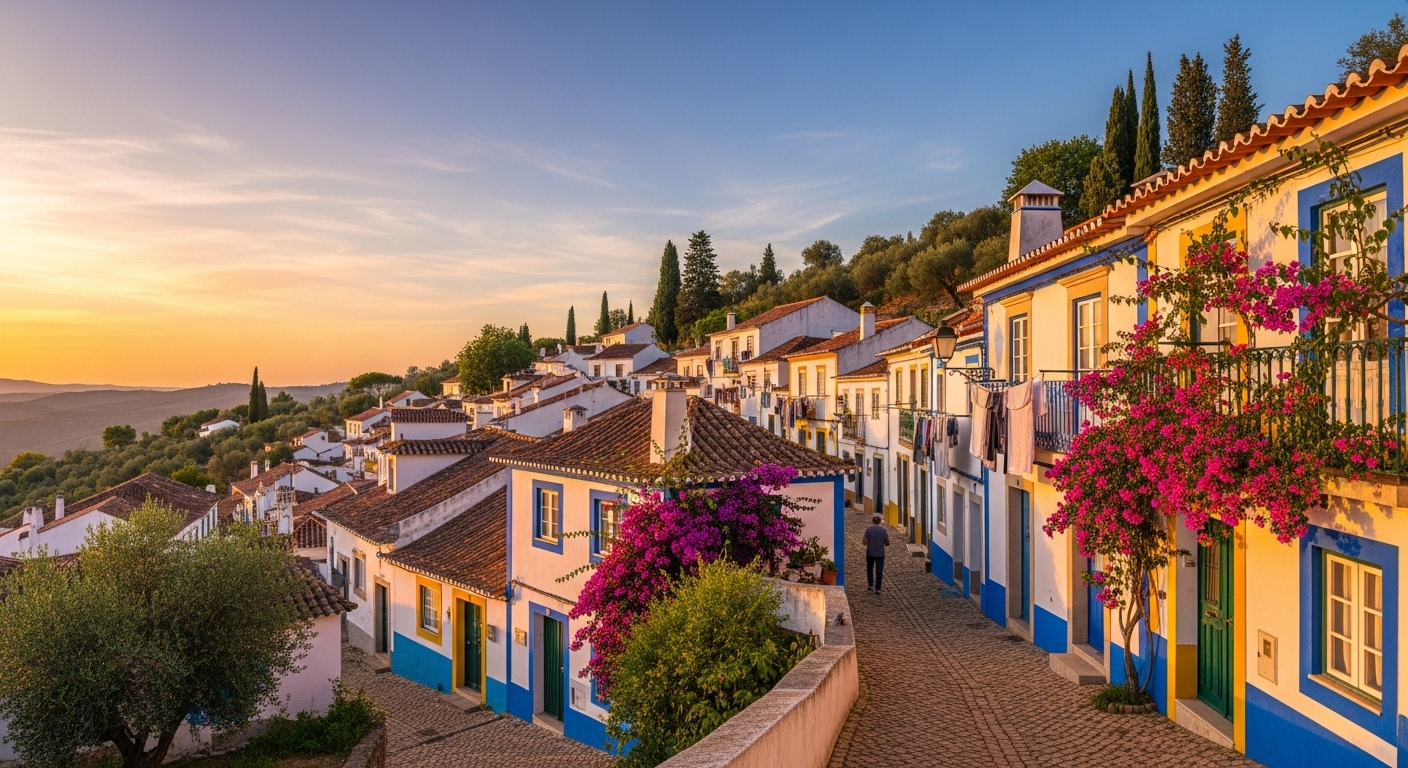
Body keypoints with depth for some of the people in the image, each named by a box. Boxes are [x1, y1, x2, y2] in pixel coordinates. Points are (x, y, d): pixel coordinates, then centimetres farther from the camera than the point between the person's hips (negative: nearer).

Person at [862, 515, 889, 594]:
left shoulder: (868, 530, -7)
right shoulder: (883, 530, -6)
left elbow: (864, 542, -6)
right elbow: (887, 543, -1)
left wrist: (862, 539, 16)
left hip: (870, 553, 1)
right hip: (880, 554, -1)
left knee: (869, 569, 21)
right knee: (879, 571, 4)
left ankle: (870, 585, 20)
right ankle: (877, 589, 1)